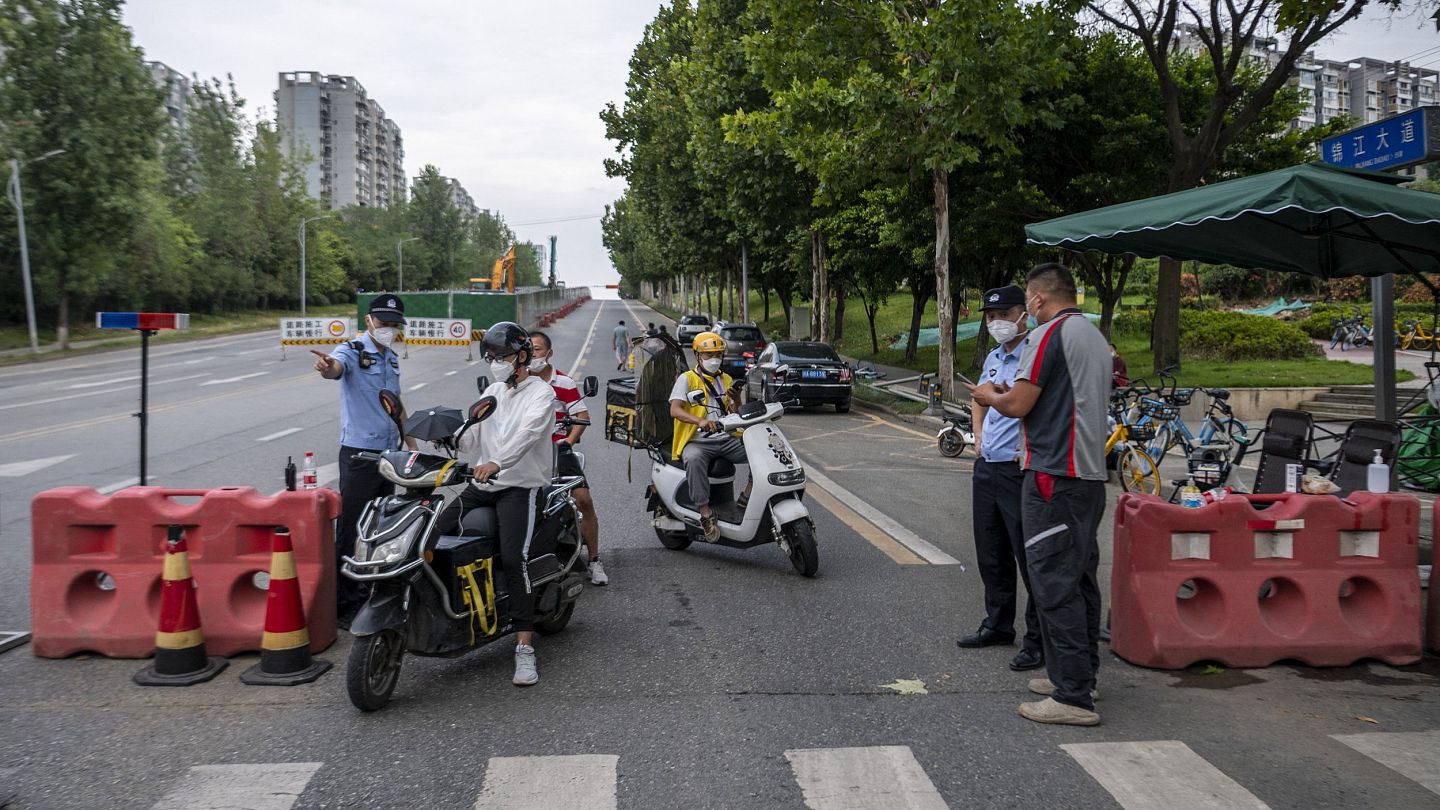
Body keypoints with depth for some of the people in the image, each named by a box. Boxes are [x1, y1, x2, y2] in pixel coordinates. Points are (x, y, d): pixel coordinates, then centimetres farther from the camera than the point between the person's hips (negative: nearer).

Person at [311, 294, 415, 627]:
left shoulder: (392, 358, 14)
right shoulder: (353, 350, -10)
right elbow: (338, 368, -36)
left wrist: (411, 444, 25)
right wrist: (327, 367, -60)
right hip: (359, 453, -8)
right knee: (351, 529, -6)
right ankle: (343, 603, -1)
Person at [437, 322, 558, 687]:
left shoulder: (540, 393, -5)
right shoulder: (492, 392, 20)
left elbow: (526, 434, -24)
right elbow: (472, 435, 11)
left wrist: (497, 463, -41)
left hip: (521, 486, -7)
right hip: (482, 483, 7)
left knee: (513, 557, -24)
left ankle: (525, 647, -24)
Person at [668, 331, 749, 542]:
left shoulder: (726, 380, 20)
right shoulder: (687, 379, 3)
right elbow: (674, 410, -13)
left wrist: (737, 400, -6)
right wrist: (699, 421, -31)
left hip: (726, 440, 5)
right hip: (697, 441, -5)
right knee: (694, 459, -39)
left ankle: (746, 499, -12)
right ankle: (705, 514, -39)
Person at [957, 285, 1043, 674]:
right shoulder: (994, 357, 15)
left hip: (1018, 470, -9)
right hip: (986, 467, 9)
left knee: (1030, 556, -4)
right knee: (991, 554, 17)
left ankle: (1039, 640, 3)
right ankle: (998, 624, 31)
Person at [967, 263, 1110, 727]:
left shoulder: (1049, 335, -11)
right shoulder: (1095, 337, 19)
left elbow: (1017, 405, -14)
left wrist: (990, 396, 6)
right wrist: (1006, 394, 21)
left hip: (1055, 477, -10)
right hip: (1091, 474, 10)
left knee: (1055, 584, -8)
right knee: (1080, 580, 15)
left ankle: (1073, 698, -6)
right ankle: (1078, 676, 25)